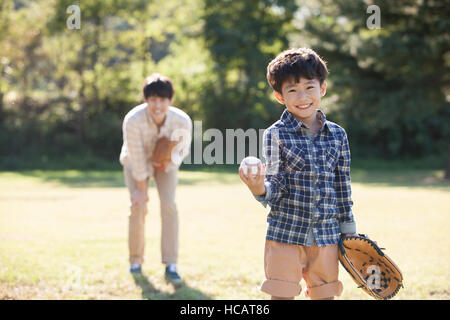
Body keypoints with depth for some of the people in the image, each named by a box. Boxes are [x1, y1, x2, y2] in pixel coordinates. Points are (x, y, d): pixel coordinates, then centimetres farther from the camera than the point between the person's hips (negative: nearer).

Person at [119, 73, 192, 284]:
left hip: (166, 162, 1)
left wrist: (170, 162, -32)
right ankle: (136, 261, 11)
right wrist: (140, 188, -17)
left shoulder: (182, 121, -32)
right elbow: (136, 157, -26)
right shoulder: (133, 121, -36)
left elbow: (183, 148, -12)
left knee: (169, 206, -14)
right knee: (138, 208, -10)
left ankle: (171, 266, -13)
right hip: (137, 162, -1)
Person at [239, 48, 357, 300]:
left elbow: (343, 187, 11)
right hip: (286, 234, -3)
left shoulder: (337, 135, 5)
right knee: (282, 295, -1)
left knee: (325, 296, 10)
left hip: (327, 236, 3)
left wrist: (349, 232, 13)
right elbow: (276, 185, -8)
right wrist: (261, 190, -31)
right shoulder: (276, 134, -5)